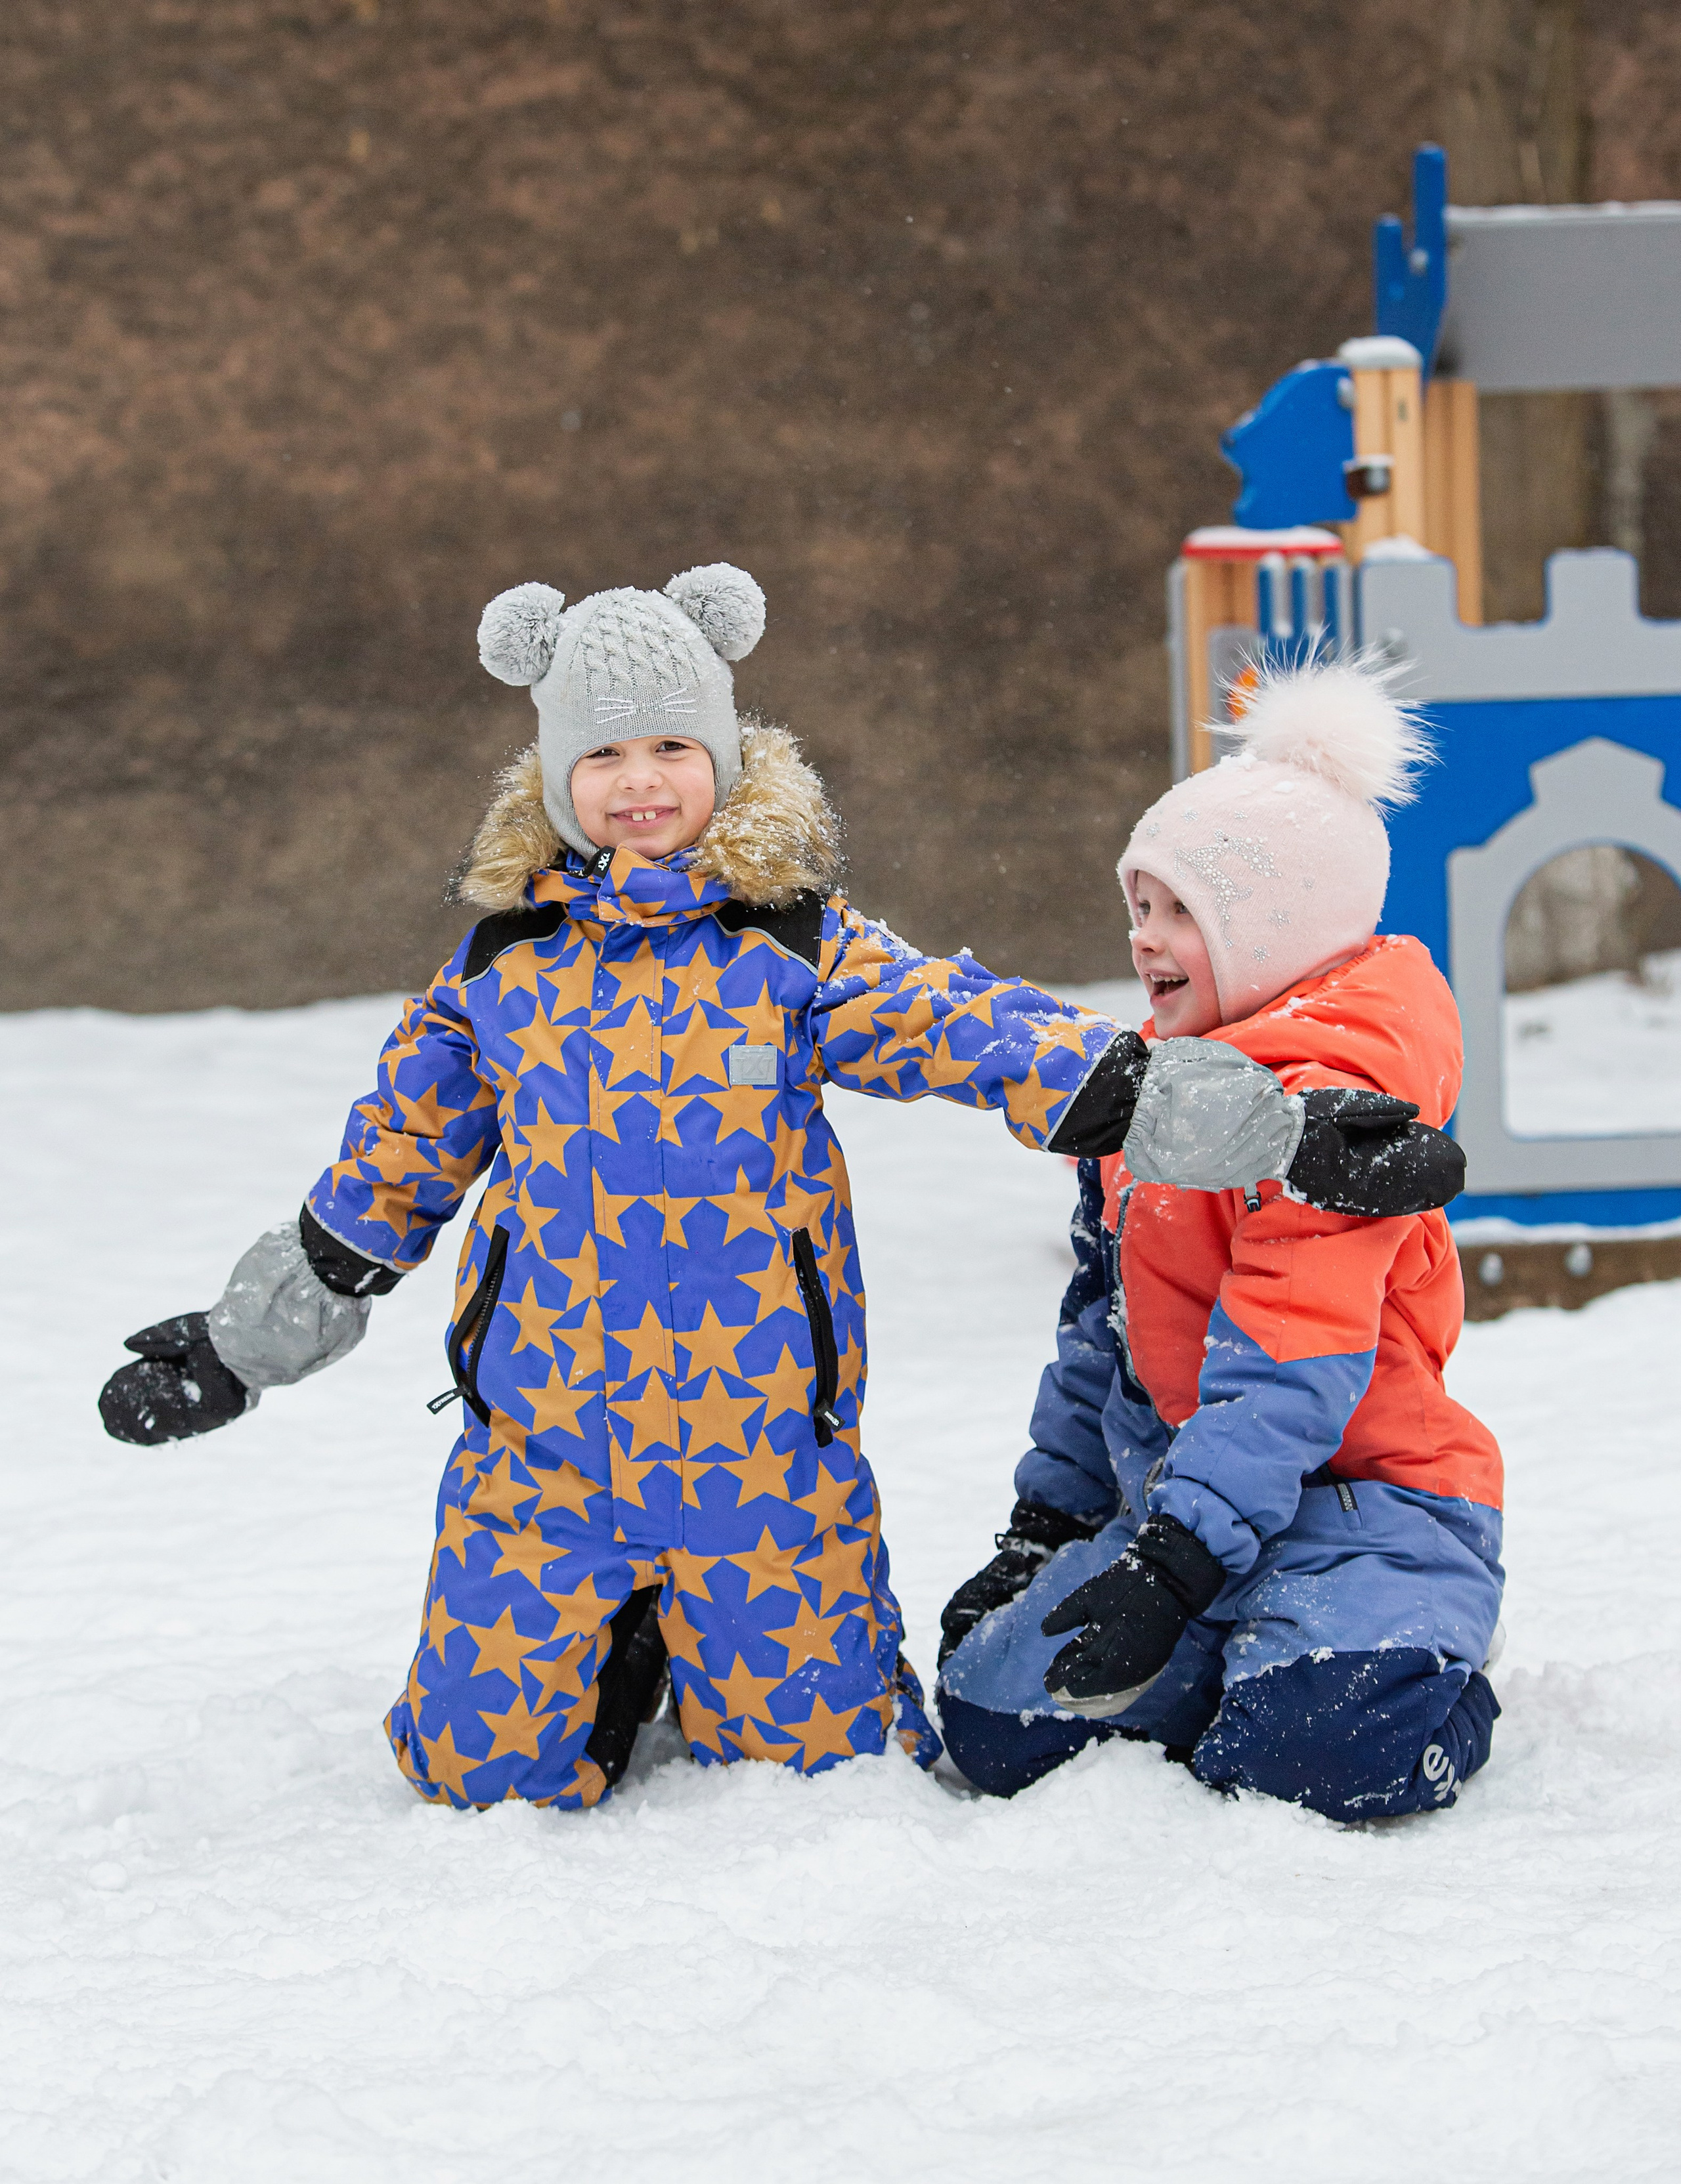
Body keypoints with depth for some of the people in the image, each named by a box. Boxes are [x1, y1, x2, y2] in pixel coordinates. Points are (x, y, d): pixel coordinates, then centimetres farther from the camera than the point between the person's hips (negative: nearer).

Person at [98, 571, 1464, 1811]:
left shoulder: (798, 952, -3)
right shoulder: (504, 966, 3)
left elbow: (991, 1037, -12)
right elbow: (389, 1172, 15)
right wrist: (243, 1345, 21)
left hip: (760, 1442, -1)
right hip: (540, 1444, 2)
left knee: (810, 1753, 3)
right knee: (487, 1768, 2)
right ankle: (623, 1655, 34)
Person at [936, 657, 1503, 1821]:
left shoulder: (1325, 1103, -17)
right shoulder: (1148, 1086, 14)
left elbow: (1290, 1370, -26)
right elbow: (1105, 1327, 23)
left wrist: (1174, 1563, -32)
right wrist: (1046, 1521, 21)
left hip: (1362, 1495, -8)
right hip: (1187, 1494, 8)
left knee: (1325, 1752, -34)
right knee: (995, 1720, -10)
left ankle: (1407, 1658, 1)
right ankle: (1248, 1652, 11)